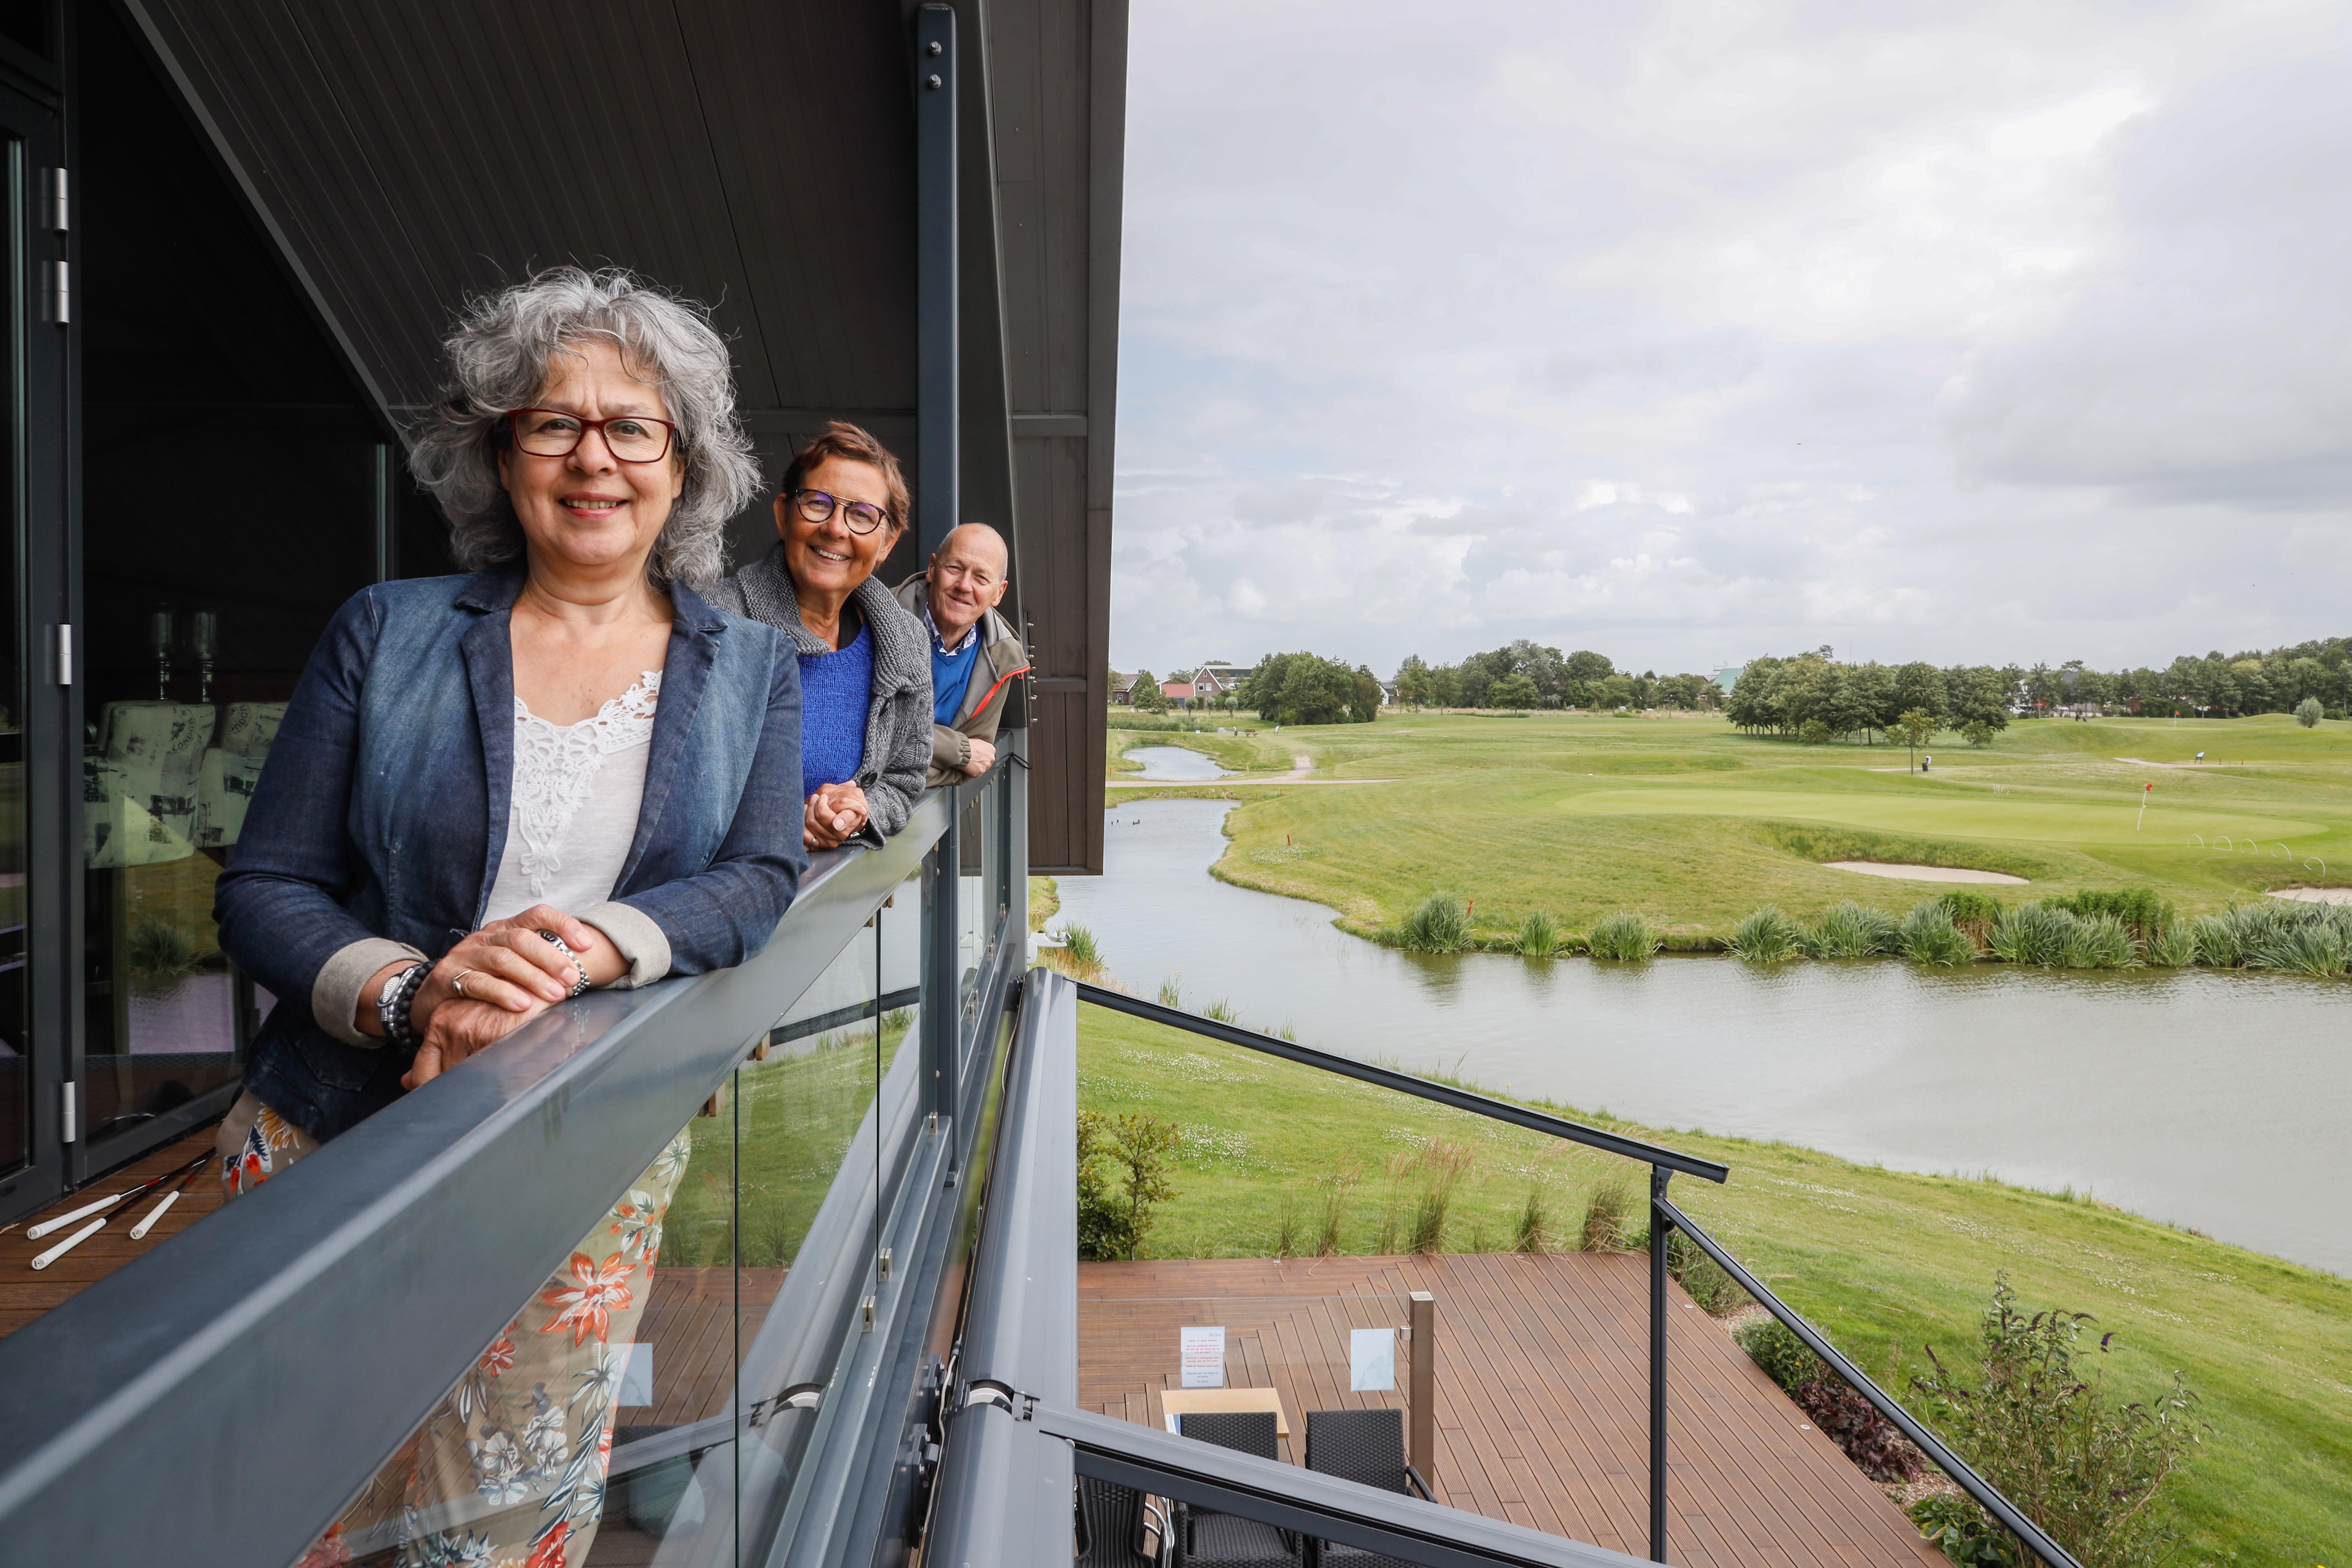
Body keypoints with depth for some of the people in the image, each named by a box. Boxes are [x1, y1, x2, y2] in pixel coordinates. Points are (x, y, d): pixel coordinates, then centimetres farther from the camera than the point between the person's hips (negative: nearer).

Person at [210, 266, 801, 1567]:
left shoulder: (753, 672, 4)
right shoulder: (387, 634, 1)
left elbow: (759, 879, -7)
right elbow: (262, 891, -1)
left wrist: (585, 948, -25)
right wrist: (408, 992, -21)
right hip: (335, 1136, 0)